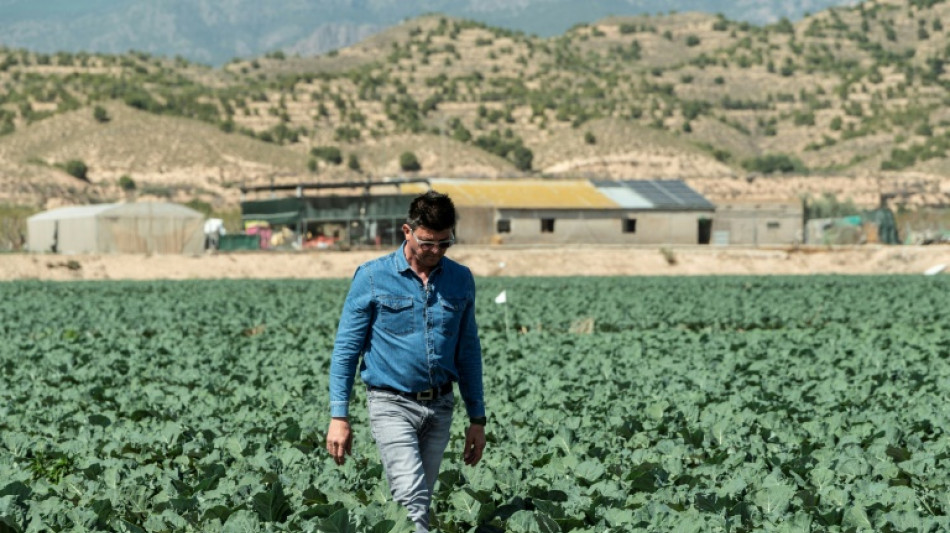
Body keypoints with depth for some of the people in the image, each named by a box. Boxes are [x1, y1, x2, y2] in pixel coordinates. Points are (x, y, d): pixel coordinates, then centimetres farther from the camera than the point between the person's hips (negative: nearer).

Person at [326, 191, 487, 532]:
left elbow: (468, 352, 15)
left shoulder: (460, 280, 8)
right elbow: (346, 349, -2)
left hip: (440, 407, 4)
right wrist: (338, 416, -9)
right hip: (392, 405, -4)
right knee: (412, 503, -16)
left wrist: (477, 419, 13)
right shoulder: (373, 278, -4)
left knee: (421, 501, 8)